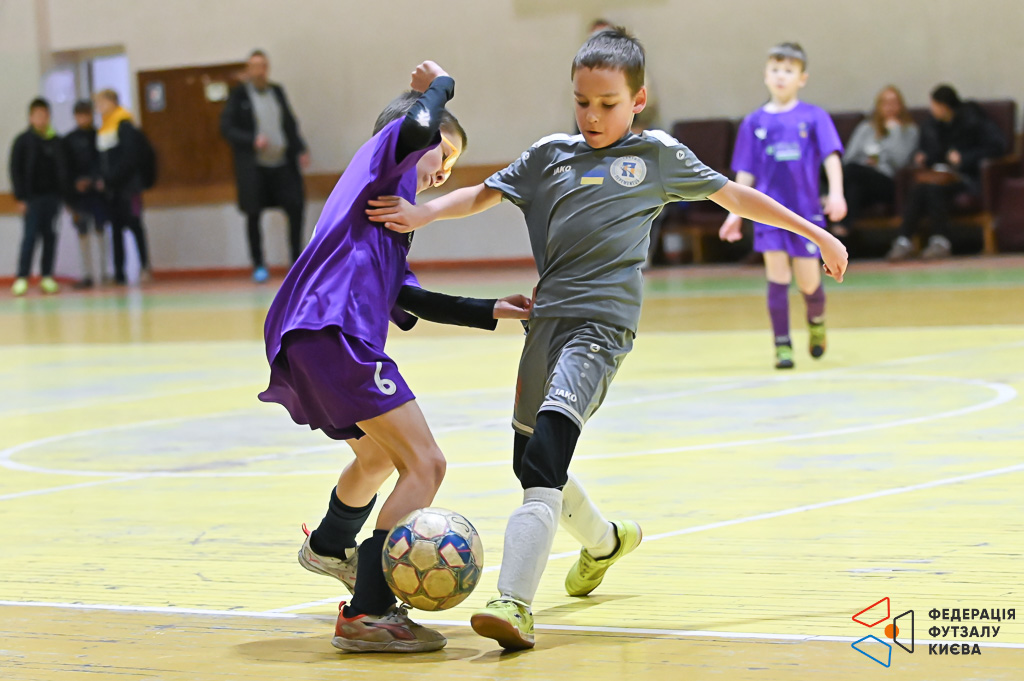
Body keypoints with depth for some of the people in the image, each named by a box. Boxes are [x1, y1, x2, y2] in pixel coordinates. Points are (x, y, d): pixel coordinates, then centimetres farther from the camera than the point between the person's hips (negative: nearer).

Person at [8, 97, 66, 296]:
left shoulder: (56, 141, 10)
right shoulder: (23, 141, 1)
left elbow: (63, 169, 13)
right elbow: (15, 170, -2)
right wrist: (20, 198, -8)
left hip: (52, 196, 4)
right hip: (32, 197, -4)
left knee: (49, 236, 4)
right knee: (30, 235, -9)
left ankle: (47, 277, 9)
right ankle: (22, 278, -8)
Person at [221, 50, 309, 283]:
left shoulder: (277, 91, 12)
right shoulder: (238, 96, -1)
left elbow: (290, 124, 15)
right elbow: (226, 128, -6)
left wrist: (300, 150, 3)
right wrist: (252, 141, -18)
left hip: (282, 164, 3)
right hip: (253, 166, -3)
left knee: (296, 208, -2)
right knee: (253, 215, 2)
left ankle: (297, 261, 12)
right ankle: (258, 265, 14)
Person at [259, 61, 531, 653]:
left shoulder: (387, 209, 31)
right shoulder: (382, 158, 6)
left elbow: (415, 302, 28)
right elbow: (417, 126, -18)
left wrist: (492, 311, 24)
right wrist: (439, 86, 3)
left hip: (311, 341, 10)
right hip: (335, 333, -10)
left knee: (379, 455, 36)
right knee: (425, 466, -14)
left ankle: (330, 548, 63)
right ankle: (368, 615, -19)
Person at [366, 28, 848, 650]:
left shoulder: (658, 155, 8)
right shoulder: (551, 154, 16)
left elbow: (733, 195, 16)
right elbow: (484, 194, 16)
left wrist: (815, 233, 19)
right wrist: (425, 213, -3)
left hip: (602, 324, -6)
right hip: (547, 318, 6)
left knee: (545, 455, -24)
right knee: (530, 459, 16)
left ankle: (515, 604, -32)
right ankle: (604, 540, 47)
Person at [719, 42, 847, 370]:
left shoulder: (814, 117, 1)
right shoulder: (754, 122, 5)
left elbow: (831, 157, -6)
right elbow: (745, 173, 8)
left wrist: (835, 193, -21)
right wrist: (735, 213, 3)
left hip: (806, 209, -1)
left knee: (808, 282, 3)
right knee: (777, 277, -7)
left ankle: (817, 322, 35)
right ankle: (782, 345, 0)